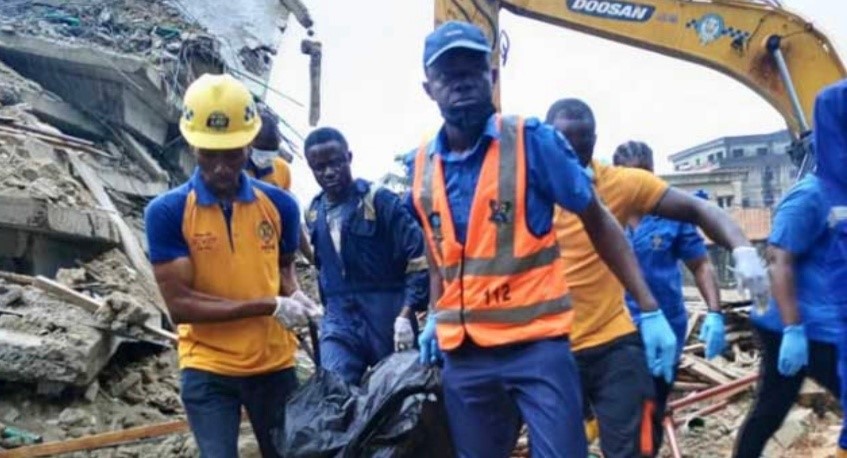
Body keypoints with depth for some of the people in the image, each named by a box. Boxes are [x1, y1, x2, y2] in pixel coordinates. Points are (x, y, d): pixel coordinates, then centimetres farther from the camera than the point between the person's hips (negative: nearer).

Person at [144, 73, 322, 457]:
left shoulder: (279, 204, 0)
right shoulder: (167, 211, -10)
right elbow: (180, 304, -15)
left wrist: (294, 295, -7)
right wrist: (270, 306, -19)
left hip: (275, 364, 3)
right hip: (207, 370, -3)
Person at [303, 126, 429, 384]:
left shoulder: (380, 201, -9)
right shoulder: (314, 213, 8)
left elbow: (419, 258, -12)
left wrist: (406, 314, -19)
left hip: (388, 320, -4)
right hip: (340, 323, 4)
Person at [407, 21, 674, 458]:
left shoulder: (533, 141, -8)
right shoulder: (421, 165, 4)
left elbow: (597, 221, -2)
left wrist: (649, 309, -6)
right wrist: (435, 316, 13)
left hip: (537, 344, -4)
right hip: (462, 354, 4)